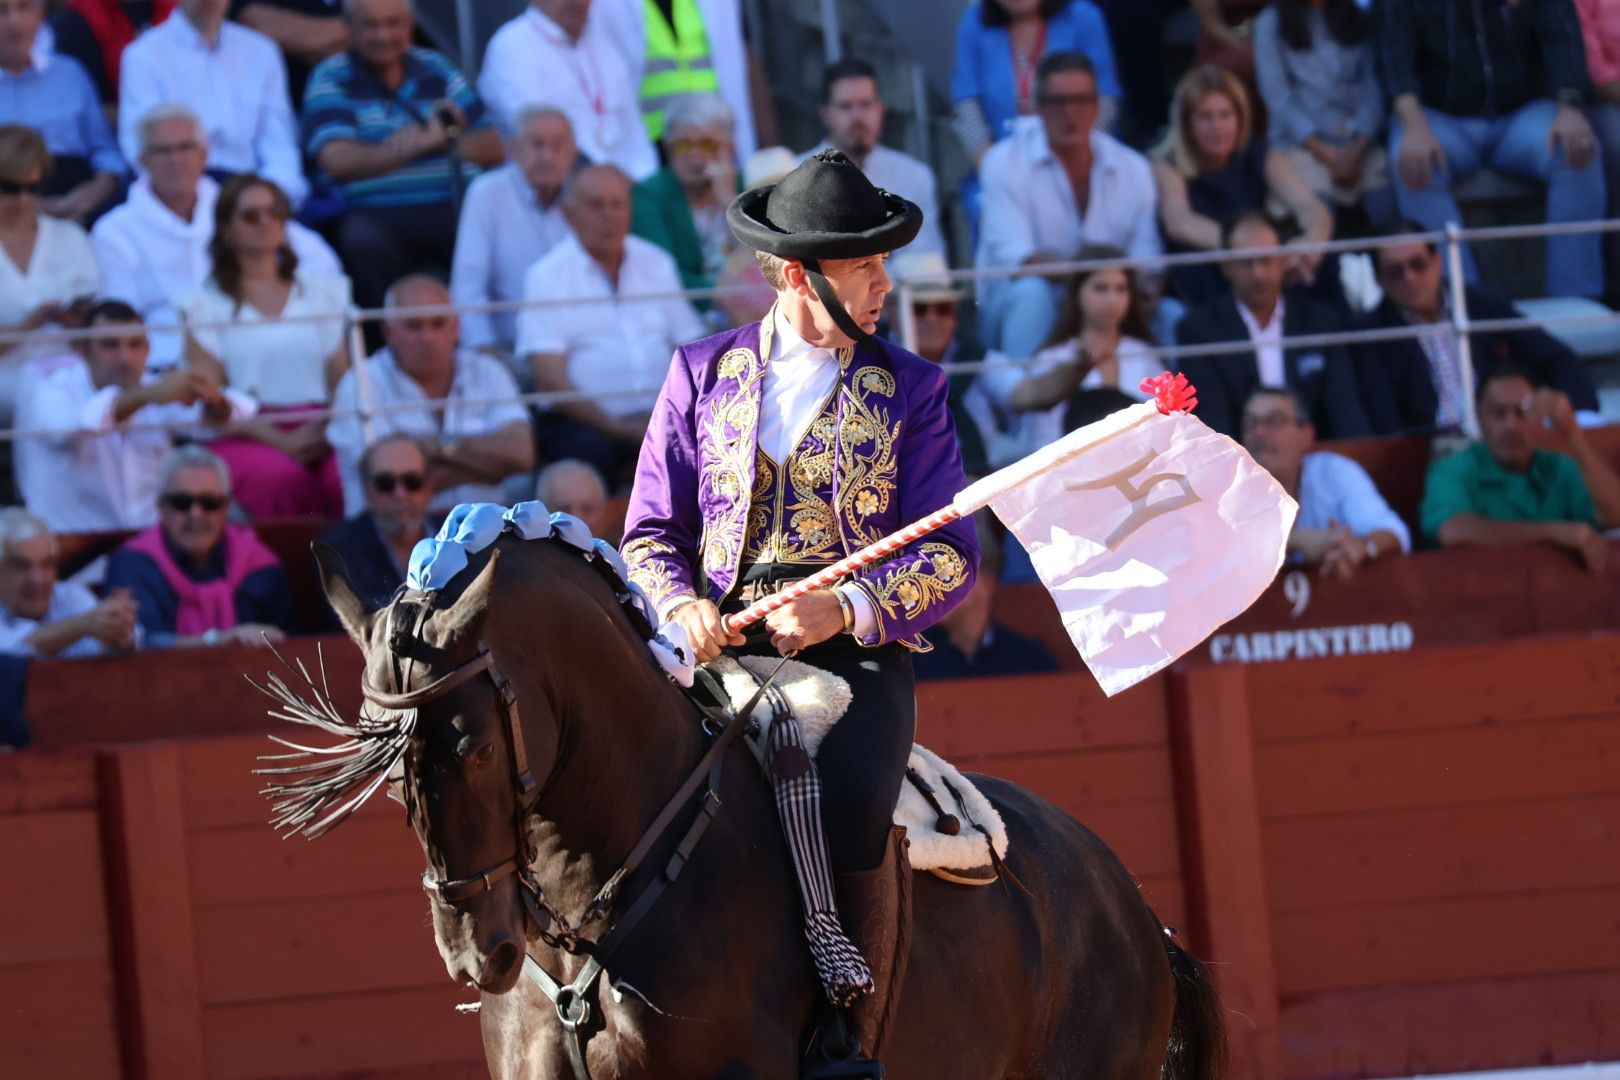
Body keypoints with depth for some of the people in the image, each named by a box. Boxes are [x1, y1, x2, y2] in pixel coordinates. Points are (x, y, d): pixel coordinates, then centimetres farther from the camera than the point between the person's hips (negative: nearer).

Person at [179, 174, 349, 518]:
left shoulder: (323, 293, 21)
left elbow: (343, 382, 13)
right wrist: (279, 441, -13)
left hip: (321, 434, 2)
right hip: (246, 436, -2)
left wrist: (325, 432, -9)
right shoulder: (206, 305, 11)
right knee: (284, 478, -37)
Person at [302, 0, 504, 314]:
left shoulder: (436, 69, 18)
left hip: (453, 206, 3)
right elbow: (339, 161, -11)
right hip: (375, 213, -3)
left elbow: (494, 147, 11)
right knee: (364, 241, -36)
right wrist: (420, 143, -16)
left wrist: (442, 140, -9)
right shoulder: (331, 79, 7)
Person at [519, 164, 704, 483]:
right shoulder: (547, 277, 2)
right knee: (590, 450, -37)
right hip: (585, 422, -4)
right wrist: (617, 428, -18)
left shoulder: (657, 264, 17)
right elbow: (550, 379, -7)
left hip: (660, 419, 4)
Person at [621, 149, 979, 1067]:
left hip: (856, 652, -2)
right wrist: (683, 607, -10)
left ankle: (854, 1047, -25)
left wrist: (845, 609, -15)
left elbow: (951, 554, 3)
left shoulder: (910, 390, 11)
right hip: (721, 646, 2)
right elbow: (651, 533, 14)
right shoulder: (703, 373, 13)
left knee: (849, 795, -33)